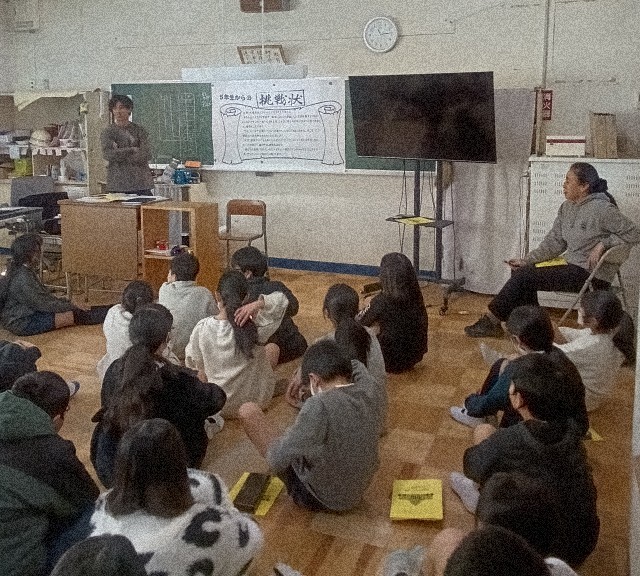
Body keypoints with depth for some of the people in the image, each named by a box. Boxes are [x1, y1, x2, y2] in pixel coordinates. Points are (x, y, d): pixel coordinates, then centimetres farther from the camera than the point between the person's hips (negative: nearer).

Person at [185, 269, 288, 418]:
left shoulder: (202, 329, -20)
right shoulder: (255, 326, -22)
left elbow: (192, 362, -2)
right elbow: (282, 299, -9)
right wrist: (257, 304, -25)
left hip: (221, 406, 1)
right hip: (257, 400, 0)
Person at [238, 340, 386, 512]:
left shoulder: (320, 407, -34)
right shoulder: (374, 391, -15)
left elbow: (277, 460, -26)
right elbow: (354, 365, 9)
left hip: (316, 497, -6)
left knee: (248, 411, -1)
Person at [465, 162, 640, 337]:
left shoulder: (602, 209, -16)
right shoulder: (567, 207, 8)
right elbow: (554, 242, 8)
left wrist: (603, 243, -21)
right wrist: (526, 260, -2)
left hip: (592, 276, -9)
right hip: (572, 266, 9)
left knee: (524, 276, -17)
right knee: (521, 272, -4)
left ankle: (491, 321, -5)